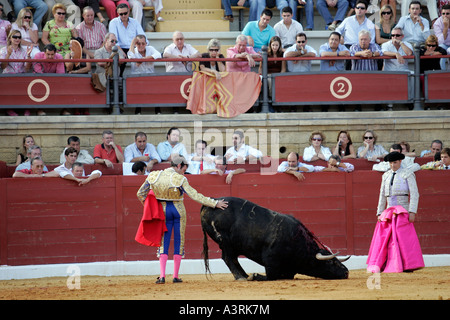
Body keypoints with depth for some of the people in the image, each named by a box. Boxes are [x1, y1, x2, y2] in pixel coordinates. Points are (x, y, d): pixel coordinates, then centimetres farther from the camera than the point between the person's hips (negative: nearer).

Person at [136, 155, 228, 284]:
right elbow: (195, 196, -18)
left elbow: (140, 194, 4)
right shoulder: (180, 180, -15)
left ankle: (162, 276, -5)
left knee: (163, 242, 9)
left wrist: (150, 207, 18)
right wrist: (215, 203, -13)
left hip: (163, 210, 3)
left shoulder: (154, 176, -3)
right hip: (179, 210, -3)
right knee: (179, 242, 10)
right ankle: (176, 276, 10)